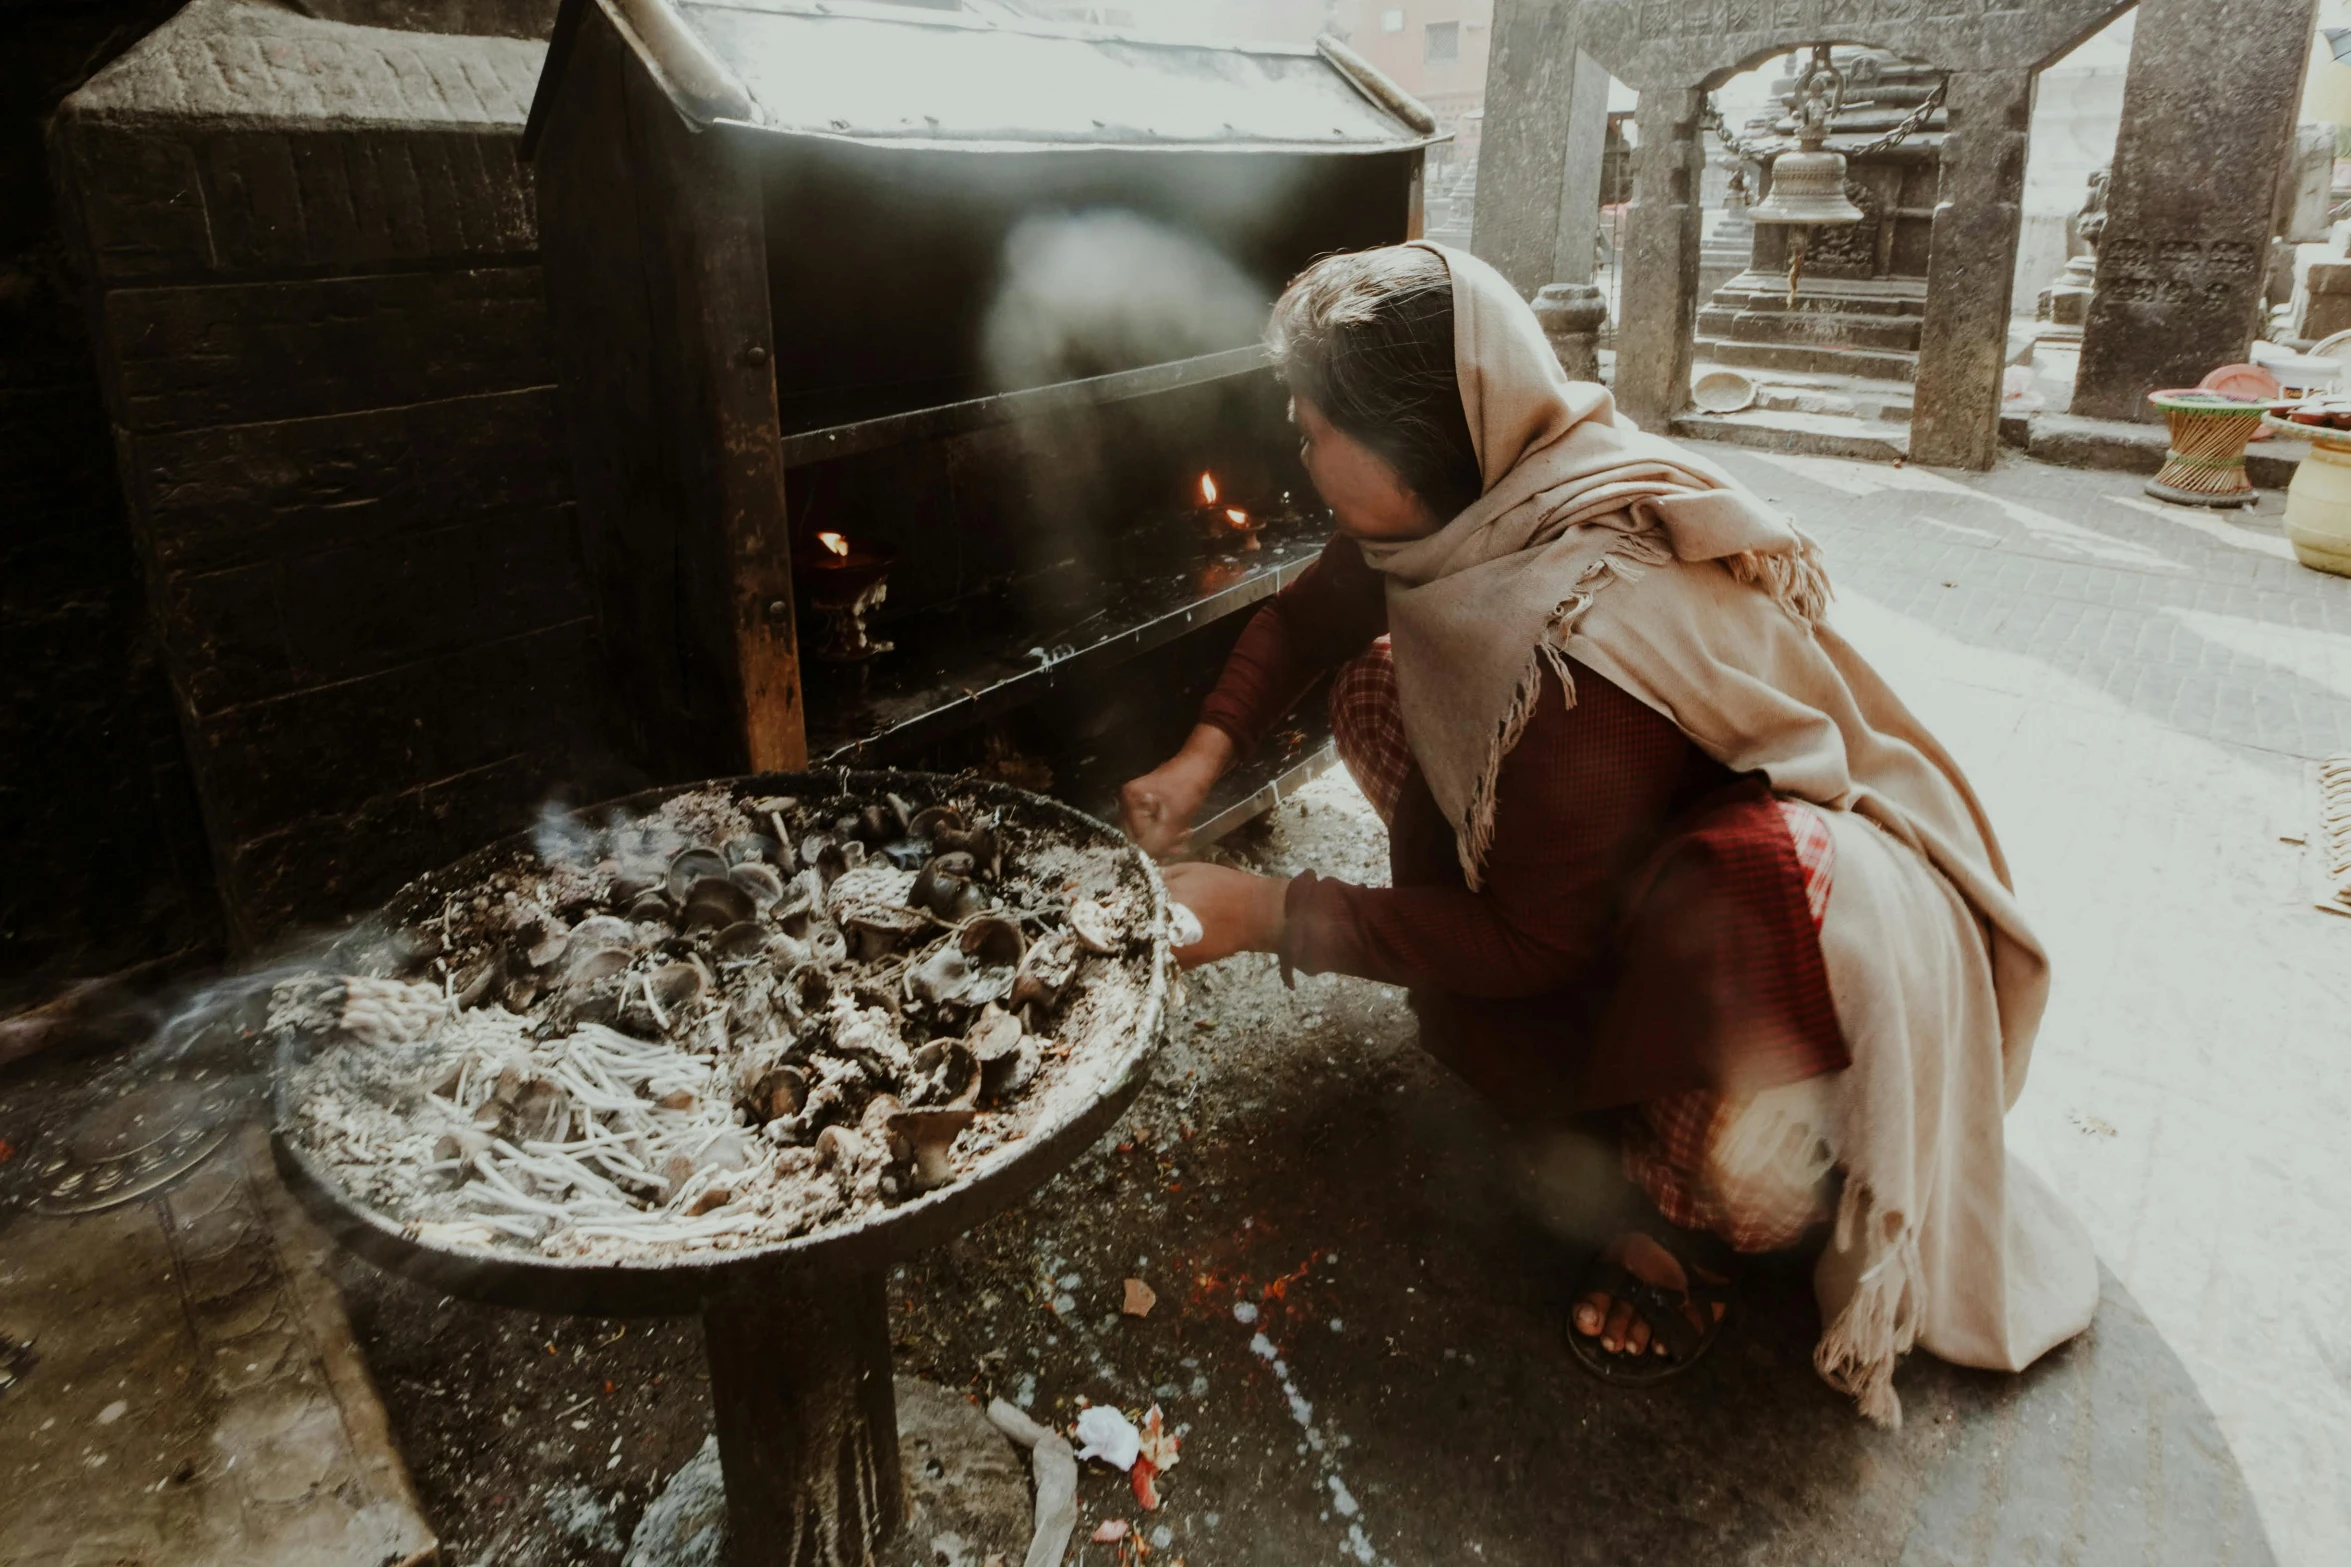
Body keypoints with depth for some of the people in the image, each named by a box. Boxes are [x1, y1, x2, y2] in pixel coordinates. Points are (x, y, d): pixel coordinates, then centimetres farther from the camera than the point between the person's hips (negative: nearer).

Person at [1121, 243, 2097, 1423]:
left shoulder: (1576, 639, -37)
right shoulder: (1468, 500, -12)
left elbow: (1532, 943, -24)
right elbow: (1308, 616, 9)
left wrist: (1271, 914, -21)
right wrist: (1203, 758, -6)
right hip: (1642, 831, 10)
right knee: (1379, 683, 1)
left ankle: (1685, 1208, -2)